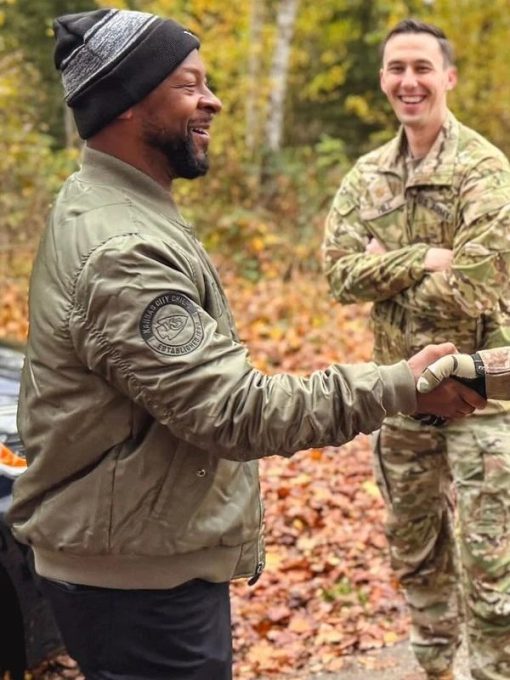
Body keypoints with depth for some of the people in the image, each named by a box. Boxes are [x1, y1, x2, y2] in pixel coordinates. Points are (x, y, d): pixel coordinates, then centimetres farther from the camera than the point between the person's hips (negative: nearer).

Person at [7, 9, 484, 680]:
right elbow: (234, 411, -28)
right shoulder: (122, 252, -26)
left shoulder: (102, 204, 8)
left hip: (144, 552, 10)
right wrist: (401, 385, -25)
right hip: (140, 580, -10)